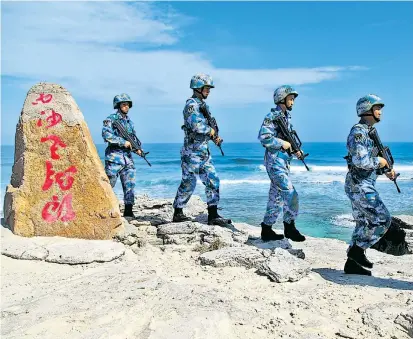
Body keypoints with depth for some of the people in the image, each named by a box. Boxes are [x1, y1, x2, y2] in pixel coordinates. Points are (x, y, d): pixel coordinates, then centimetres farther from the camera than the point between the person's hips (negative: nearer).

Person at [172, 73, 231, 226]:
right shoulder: (191, 105, -12)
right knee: (188, 183, 1)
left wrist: (214, 137, 6)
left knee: (213, 181, 4)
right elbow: (197, 126, -27)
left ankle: (213, 215, 8)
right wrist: (210, 130, -10)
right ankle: (177, 213, 17)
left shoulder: (202, 104, 16)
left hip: (204, 152, 9)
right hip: (192, 152, -9)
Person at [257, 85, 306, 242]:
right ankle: (289, 227, 4)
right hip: (275, 161, -9)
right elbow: (263, 137, -21)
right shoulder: (272, 116, -11)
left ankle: (267, 230, 18)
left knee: (277, 197, 11)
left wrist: (295, 150, 8)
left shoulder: (287, 117, 16)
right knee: (290, 194, -10)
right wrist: (282, 143, -17)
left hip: (284, 162, 9)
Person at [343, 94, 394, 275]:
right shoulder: (358, 132, -15)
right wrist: (379, 161, -11)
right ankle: (357, 250, 3)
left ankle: (352, 263, 17)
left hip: (363, 185, 10)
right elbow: (360, 160, -27)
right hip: (359, 185, -10)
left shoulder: (369, 131, 16)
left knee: (364, 223, 12)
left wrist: (387, 169, 12)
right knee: (382, 219, -8)